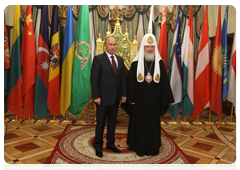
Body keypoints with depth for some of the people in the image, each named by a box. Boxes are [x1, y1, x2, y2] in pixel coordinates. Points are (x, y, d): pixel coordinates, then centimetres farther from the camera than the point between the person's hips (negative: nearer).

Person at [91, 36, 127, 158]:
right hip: (103, 97, -5)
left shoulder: (120, 60, 10)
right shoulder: (98, 59, -6)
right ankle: (98, 146, 23)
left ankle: (111, 144, 32)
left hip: (116, 98, 5)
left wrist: (124, 94, 5)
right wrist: (96, 96, -15)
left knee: (112, 122, 16)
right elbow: (94, 79, -10)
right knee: (100, 123, 7)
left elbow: (123, 78, 11)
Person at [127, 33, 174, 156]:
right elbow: (130, 82, -2)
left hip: (154, 100, 1)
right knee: (139, 123, 10)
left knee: (153, 123, 10)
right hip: (139, 100, 0)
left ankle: (153, 147, 28)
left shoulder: (160, 63, 0)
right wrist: (131, 99, -6)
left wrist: (164, 101, -3)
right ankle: (138, 146, 28)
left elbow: (164, 82, 0)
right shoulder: (136, 63, -3)